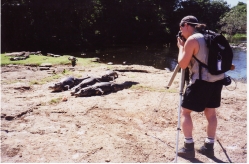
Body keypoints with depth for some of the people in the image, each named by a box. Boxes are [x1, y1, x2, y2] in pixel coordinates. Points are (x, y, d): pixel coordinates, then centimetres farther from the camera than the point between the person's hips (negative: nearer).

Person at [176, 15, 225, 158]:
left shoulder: (191, 40, -11)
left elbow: (182, 64, -8)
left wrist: (181, 47, 5)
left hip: (202, 81, -8)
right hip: (217, 79, 9)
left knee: (185, 112, 4)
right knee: (211, 112, 16)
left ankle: (189, 147, 4)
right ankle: (209, 147, 22)